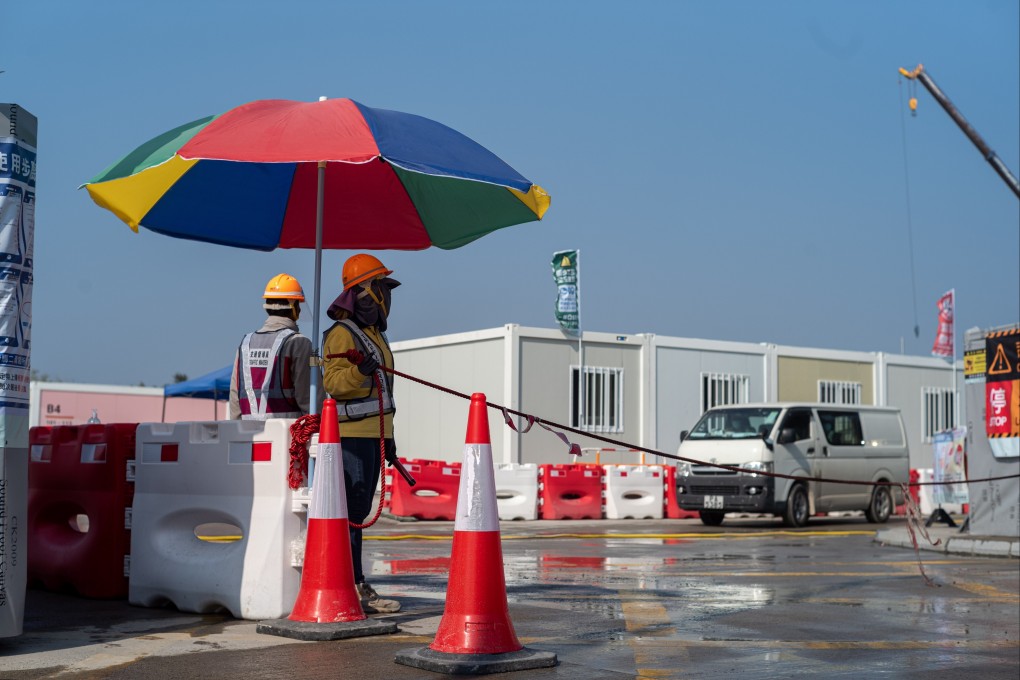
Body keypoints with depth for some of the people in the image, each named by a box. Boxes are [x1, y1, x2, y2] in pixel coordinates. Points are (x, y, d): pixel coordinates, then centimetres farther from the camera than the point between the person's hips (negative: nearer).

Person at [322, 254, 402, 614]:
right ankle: (354, 587, -10)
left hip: (373, 433, 10)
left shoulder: (374, 334, 21)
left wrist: (388, 435, 25)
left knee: (359, 510, 11)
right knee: (351, 510, -10)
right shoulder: (342, 333, -10)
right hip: (352, 434, -10)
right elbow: (332, 382, -20)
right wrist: (359, 371, -38)